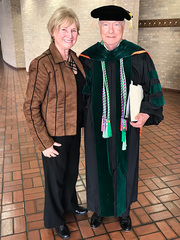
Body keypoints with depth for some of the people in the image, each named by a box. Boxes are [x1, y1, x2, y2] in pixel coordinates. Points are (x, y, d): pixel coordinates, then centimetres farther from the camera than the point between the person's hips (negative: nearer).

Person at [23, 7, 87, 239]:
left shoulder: (74, 58, 1)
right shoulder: (43, 64, -22)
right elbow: (30, 107, -19)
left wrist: (81, 124, 12)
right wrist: (44, 143, -18)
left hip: (74, 130, 7)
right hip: (55, 134, -6)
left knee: (72, 171, 25)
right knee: (56, 177, 15)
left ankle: (70, 204, 53)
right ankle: (56, 219, 41)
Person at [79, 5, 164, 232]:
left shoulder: (138, 56, -7)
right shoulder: (87, 58, -5)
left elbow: (153, 87, -1)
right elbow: (80, 93, 4)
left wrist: (147, 113, -15)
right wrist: (82, 121, 0)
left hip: (126, 125, 0)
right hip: (97, 126, 1)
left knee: (124, 166, 15)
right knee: (98, 166, 14)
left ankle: (124, 210, 40)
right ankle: (99, 208, 40)